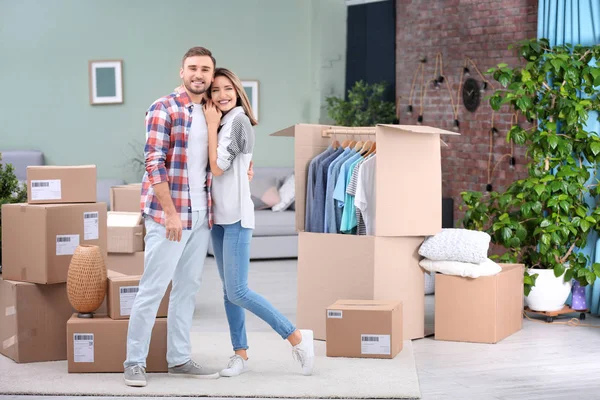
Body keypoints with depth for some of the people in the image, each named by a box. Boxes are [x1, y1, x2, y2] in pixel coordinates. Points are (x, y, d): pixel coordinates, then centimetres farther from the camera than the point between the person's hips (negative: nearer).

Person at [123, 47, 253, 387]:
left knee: (188, 288, 12)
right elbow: (155, 164, -15)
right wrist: (170, 213, -19)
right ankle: (135, 361, 5)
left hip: (202, 216, 7)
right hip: (168, 215, -7)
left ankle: (180, 358, 21)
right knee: (153, 288, -4)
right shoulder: (164, 109, -8)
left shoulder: (211, 114, 13)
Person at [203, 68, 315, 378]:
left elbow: (218, 167, -16)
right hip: (220, 216, 9)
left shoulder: (237, 121, -11)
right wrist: (213, 124, 3)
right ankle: (240, 354, 15)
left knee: (237, 291, -12)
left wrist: (212, 125, -10)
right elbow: (212, 169, 10)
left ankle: (296, 337, -4)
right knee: (229, 291, 9)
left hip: (236, 217, -9)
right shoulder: (223, 123, 13)